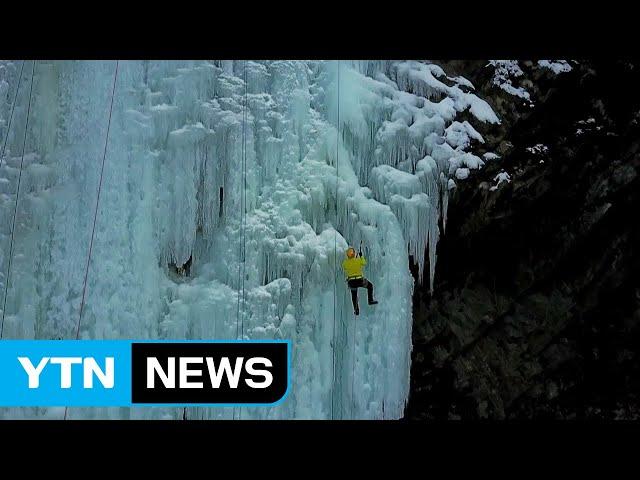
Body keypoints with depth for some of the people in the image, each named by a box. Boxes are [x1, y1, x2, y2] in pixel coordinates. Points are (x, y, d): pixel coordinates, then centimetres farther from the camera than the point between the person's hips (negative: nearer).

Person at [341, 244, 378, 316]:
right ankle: (370, 300, 28)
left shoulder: (345, 262, -8)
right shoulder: (358, 260, -11)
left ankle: (356, 310, 25)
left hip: (351, 282, 2)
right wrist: (361, 256, 22)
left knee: (354, 295, 29)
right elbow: (364, 263, 10)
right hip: (360, 281, -2)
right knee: (370, 286, 29)